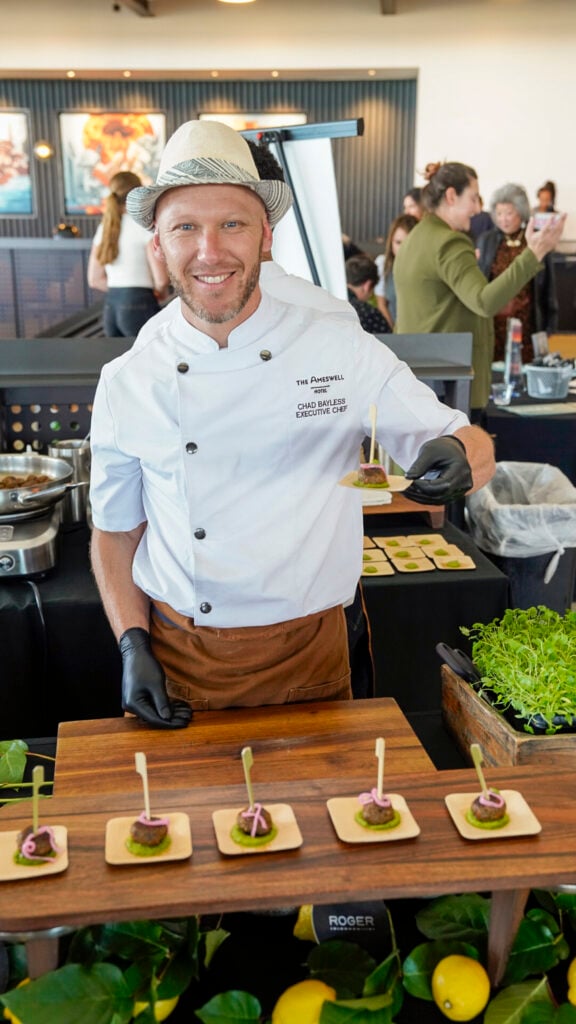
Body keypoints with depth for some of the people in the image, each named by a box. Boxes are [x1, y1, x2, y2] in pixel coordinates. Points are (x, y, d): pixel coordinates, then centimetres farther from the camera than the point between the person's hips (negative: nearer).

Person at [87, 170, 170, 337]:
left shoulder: (104, 228, 11)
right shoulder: (144, 225, -7)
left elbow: (95, 280, 13)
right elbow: (161, 279, -13)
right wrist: (160, 292, 7)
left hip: (110, 308, 7)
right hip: (139, 306, -7)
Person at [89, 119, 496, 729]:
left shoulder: (343, 351, -8)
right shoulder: (126, 383, -5)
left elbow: (473, 446, -3)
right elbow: (115, 530, 6)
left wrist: (460, 457, -26)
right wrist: (133, 648, -4)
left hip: (308, 660, 0)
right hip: (176, 663, 1)